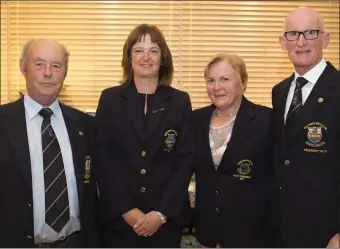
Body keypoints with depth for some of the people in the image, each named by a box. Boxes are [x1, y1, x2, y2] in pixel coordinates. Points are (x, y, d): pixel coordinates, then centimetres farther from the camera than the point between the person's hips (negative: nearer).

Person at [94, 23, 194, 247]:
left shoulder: (180, 101, 2)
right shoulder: (110, 99, 1)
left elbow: (186, 160, -2)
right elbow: (102, 159, -3)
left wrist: (162, 213, -10)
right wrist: (126, 210, -10)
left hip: (167, 218, 1)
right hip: (118, 218, 0)